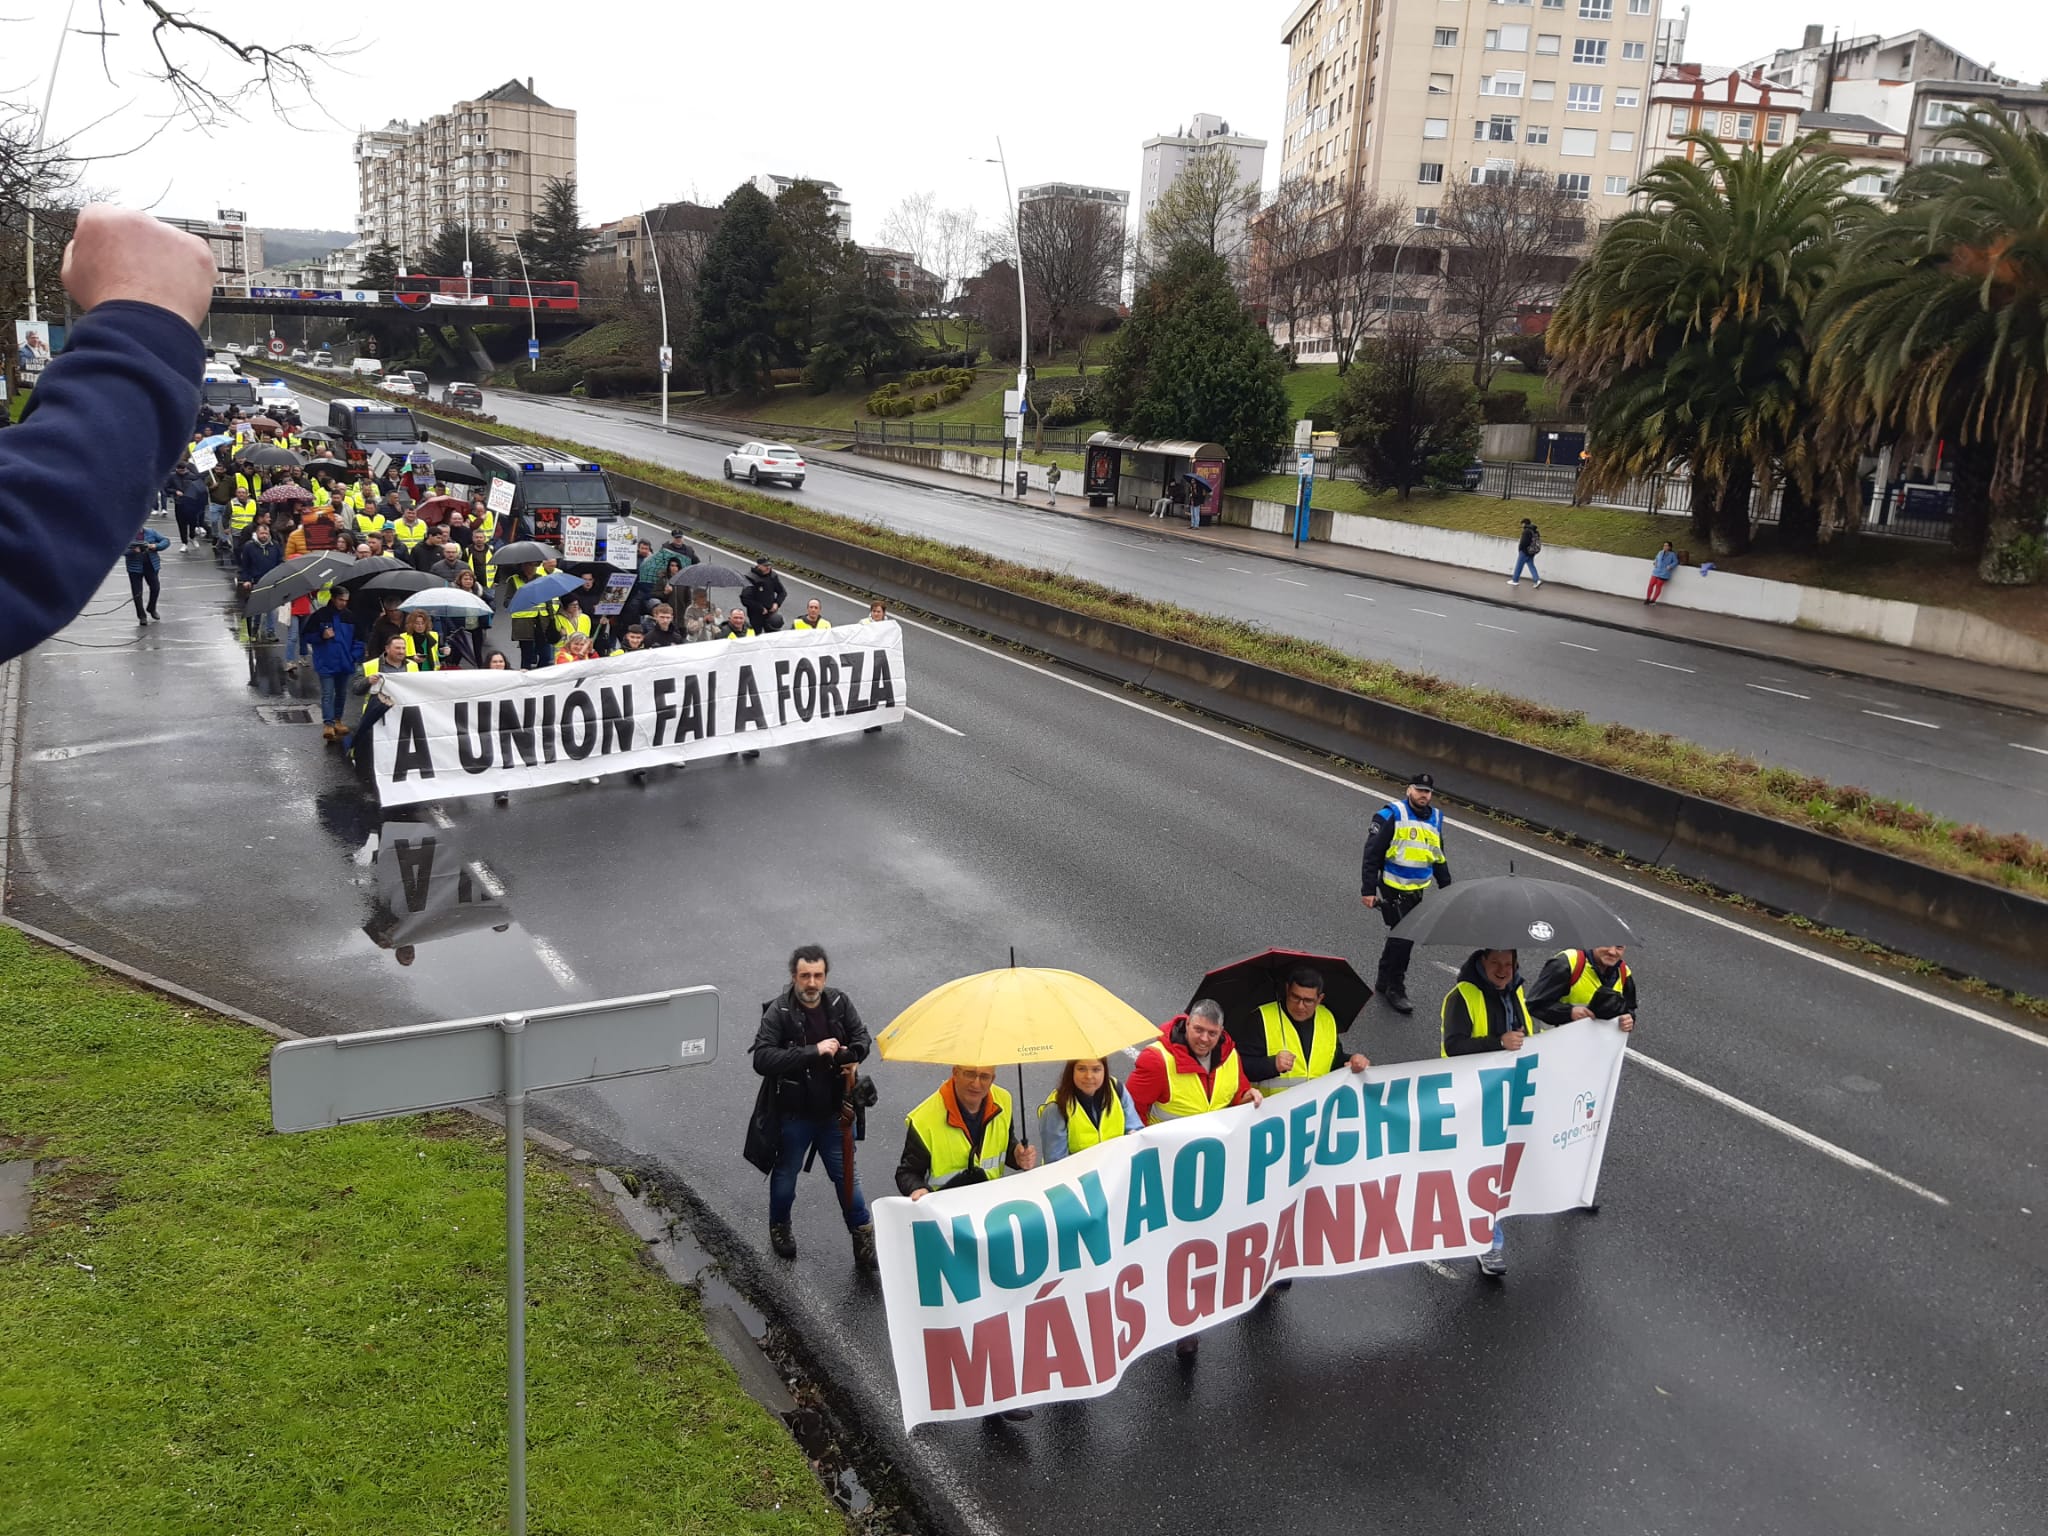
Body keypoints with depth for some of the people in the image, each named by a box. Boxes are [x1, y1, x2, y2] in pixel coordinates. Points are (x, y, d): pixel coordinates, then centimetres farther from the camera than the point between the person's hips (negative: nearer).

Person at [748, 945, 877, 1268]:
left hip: (833, 1110, 2)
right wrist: (813, 1051, -33)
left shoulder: (839, 1002, -8)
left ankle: (862, 1232, 30)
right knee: (786, 1172, 20)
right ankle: (780, 1227, 45)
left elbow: (862, 1037, 6)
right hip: (793, 1112, -2)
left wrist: (853, 1055, -18)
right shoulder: (778, 1012, -21)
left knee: (845, 1172, 13)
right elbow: (762, 1059, -31)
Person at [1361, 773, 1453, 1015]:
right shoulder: (1391, 815, -11)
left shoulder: (1435, 818, 10)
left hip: (1418, 891, 6)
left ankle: (1384, 983, 28)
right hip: (1394, 889, -6)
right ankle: (1395, 988, 7)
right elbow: (1372, 854, -11)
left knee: (1399, 937, 14)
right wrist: (1368, 890, -14)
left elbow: (1439, 858, 23)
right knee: (1402, 937, -7)